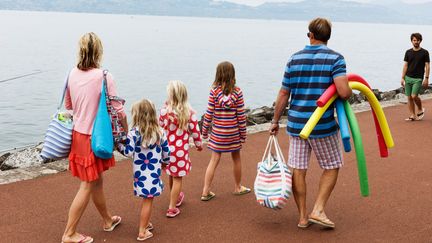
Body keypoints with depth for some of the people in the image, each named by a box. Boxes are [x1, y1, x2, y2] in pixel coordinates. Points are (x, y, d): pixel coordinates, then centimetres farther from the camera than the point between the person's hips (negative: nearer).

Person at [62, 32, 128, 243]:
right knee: (87, 186, 5)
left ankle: (108, 220, 39)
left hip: (78, 133, 7)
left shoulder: (73, 74, 0)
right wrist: (126, 130, 1)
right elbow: (118, 111, -15)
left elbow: (68, 105, 13)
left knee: (97, 181, 21)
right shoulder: (104, 77, -19)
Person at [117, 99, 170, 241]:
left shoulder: (134, 132, -10)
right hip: (154, 172, 1)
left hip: (141, 172, -1)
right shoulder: (160, 132, 1)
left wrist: (118, 145, 6)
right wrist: (165, 162, 26)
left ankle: (145, 223, 33)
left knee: (146, 199, 15)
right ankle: (142, 232, 13)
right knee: (148, 200, 6)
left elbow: (128, 152, -11)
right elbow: (166, 151, 8)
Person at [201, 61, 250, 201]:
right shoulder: (237, 91, -9)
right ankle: (238, 187, 34)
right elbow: (241, 115, -7)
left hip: (217, 132, 0)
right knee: (236, 158, 18)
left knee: (214, 160, 6)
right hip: (233, 132, 0)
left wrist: (205, 130, 4)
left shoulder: (214, 91, -10)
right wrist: (243, 133, 4)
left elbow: (209, 113, -8)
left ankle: (206, 192, 6)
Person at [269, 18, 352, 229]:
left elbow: (283, 94, 5)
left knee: (298, 170, 9)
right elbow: (344, 92, -21)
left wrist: (275, 121, 14)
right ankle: (318, 210, 6)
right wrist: (350, 92, 3)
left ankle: (302, 217, 17)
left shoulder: (294, 59, 4)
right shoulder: (335, 58, -7)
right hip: (323, 125, -3)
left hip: (296, 124, 4)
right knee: (331, 167, 15)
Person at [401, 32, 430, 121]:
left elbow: (427, 66, -2)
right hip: (408, 78, 4)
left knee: (414, 96, -14)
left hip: (418, 79, -4)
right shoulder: (408, 52, 7)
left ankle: (420, 109, 13)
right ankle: (412, 115, 12)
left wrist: (426, 78, -10)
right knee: (409, 97, 3)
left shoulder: (424, 52, -2)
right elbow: (405, 65, 9)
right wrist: (403, 78, 3)